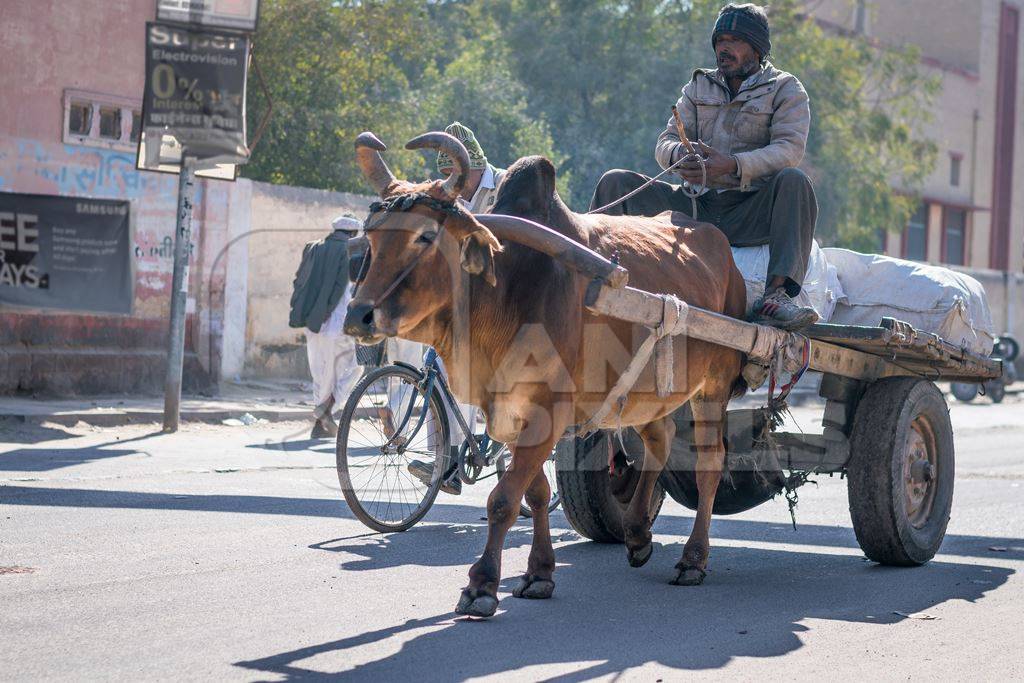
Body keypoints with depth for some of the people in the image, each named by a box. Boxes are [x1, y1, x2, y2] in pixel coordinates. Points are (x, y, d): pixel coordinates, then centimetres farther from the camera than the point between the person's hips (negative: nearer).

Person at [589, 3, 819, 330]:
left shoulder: (785, 90, 4)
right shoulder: (699, 87, 18)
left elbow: (790, 149, -13)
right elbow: (665, 142, 10)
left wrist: (733, 165, -30)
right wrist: (678, 154, -18)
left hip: (751, 214, -4)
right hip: (697, 208, 4)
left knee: (793, 181, -35)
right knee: (615, 183, -8)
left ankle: (777, 294, -48)